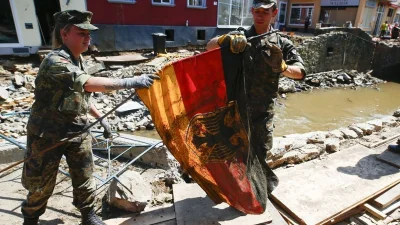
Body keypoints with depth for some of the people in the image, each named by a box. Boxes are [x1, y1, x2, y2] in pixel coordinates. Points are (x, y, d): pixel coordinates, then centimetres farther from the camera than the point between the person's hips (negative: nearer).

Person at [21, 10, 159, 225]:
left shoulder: (77, 60, 5)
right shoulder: (55, 62, -24)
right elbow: (90, 84, -39)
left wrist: (100, 117, 13)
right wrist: (131, 82, -42)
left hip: (77, 131, 7)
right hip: (48, 135, -6)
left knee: (85, 178, 13)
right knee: (41, 184, 13)